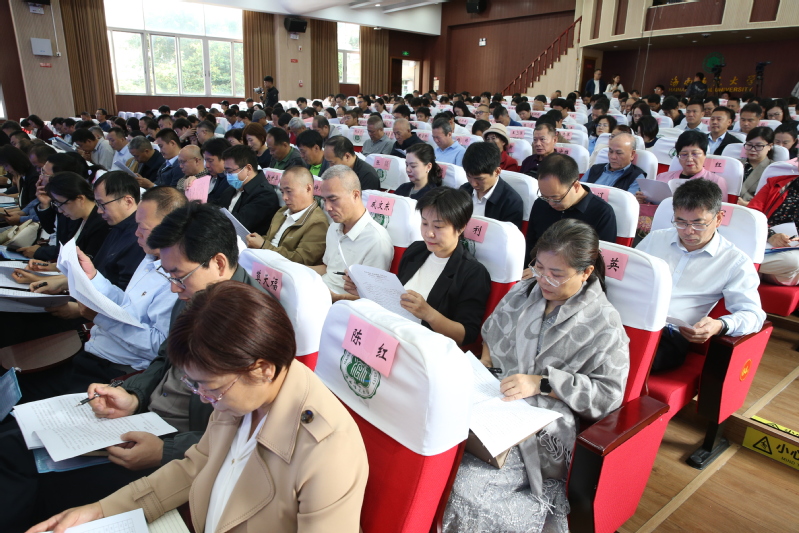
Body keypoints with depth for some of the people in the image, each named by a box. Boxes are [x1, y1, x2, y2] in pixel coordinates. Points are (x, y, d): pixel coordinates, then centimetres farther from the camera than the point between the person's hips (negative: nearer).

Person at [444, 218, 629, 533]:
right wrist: (481, 365, 3)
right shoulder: (523, 292, 11)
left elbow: (609, 393, -8)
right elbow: (491, 335, 23)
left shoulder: (603, 324, -5)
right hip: (497, 399, 6)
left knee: (469, 485, -25)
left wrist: (541, 383, -17)